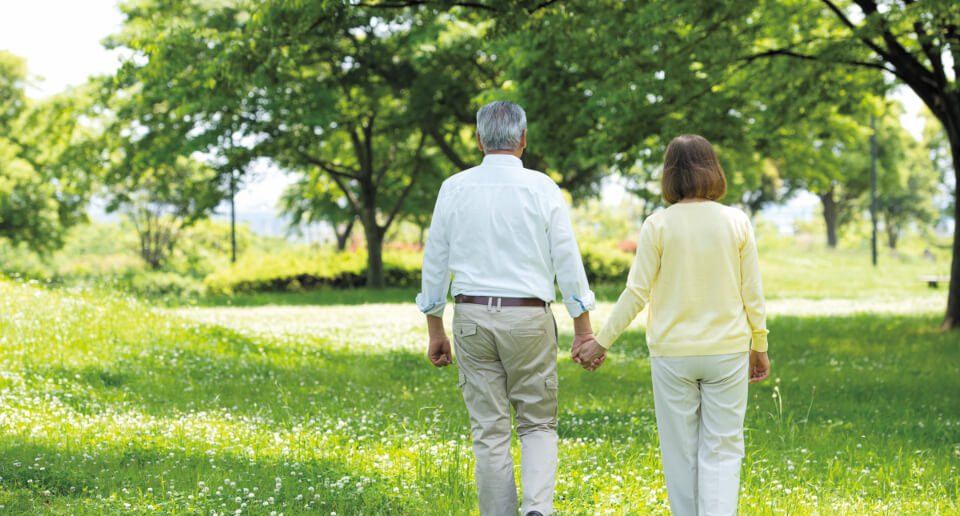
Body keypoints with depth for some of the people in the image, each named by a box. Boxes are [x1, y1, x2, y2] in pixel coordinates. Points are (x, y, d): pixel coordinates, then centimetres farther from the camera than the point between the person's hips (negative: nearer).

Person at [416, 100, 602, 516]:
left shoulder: (454, 188, 2)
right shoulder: (541, 188, -3)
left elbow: (435, 263, 5)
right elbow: (567, 262, -4)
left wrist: (435, 330, 12)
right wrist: (584, 330, 2)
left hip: (472, 316, 1)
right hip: (529, 318, -1)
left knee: (489, 431, 7)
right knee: (538, 425, 10)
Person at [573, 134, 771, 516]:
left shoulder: (658, 226, -7)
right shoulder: (737, 223, -2)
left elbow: (636, 293, -7)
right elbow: (752, 294, 1)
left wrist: (603, 342, 3)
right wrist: (759, 346, 13)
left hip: (673, 354, -1)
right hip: (727, 352, 1)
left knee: (680, 452, 10)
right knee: (721, 449, 4)